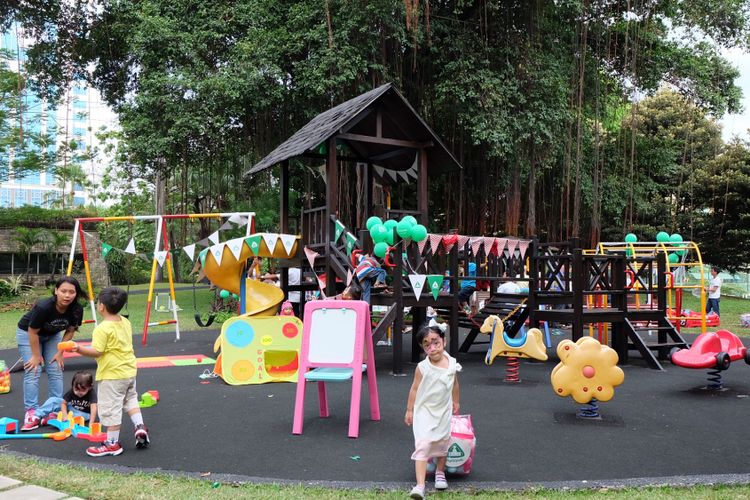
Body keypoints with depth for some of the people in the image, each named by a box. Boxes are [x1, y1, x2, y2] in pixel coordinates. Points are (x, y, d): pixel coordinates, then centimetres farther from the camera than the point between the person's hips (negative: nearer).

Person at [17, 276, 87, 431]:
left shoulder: (77, 309, -26)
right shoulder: (43, 307, -38)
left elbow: (70, 331, -9)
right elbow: (33, 332, -25)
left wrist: (60, 352, -9)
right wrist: (36, 356, -16)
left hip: (52, 335, 4)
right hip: (28, 333, -4)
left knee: (56, 371, -1)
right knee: (32, 372, -11)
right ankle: (32, 413, -7)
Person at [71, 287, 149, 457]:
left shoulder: (103, 328, -19)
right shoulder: (125, 322, 5)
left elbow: (97, 352, -24)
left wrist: (79, 349, -30)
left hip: (112, 375, -8)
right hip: (129, 370, 8)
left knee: (110, 408, 2)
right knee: (130, 399, 26)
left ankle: (112, 443, 10)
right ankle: (140, 427, 15)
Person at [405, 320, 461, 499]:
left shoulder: (452, 364, -6)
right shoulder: (422, 367, -16)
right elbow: (414, 388, -6)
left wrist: (455, 402, 23)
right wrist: (409, 410, -2)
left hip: (444, 412, 4)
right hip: (424, 411, -4)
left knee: (443, 443, 17)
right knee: (422, 445, -14)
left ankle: (440, 472, 43)